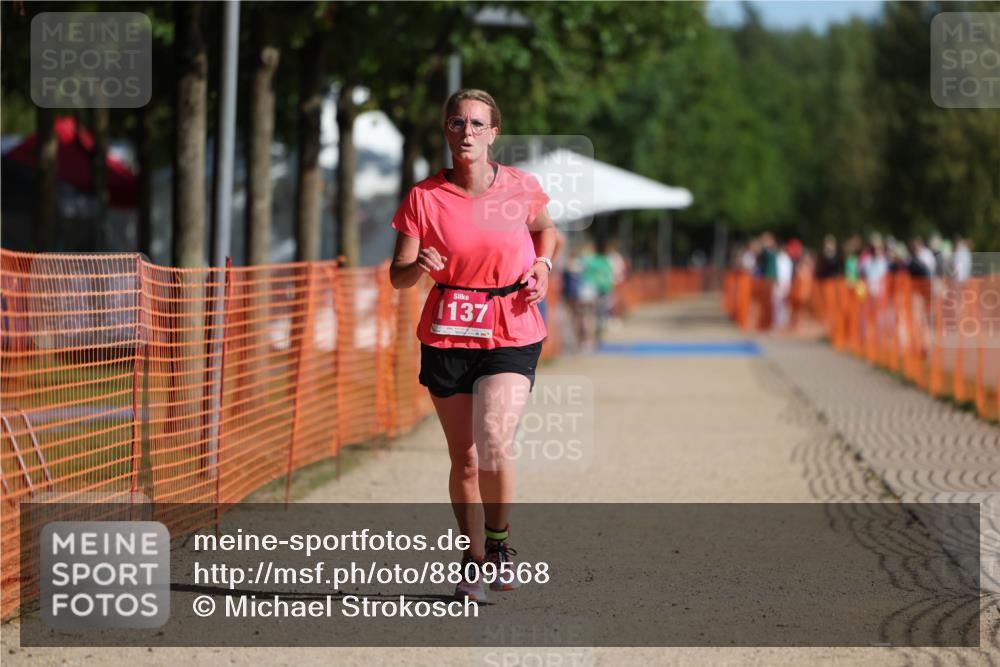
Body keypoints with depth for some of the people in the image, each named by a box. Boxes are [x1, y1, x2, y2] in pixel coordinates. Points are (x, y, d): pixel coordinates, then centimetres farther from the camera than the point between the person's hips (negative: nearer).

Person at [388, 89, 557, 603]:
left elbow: (544, 228, 21)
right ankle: (474, 561, 24)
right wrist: (419, 265, -26)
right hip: (447, 336, 1)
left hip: (512, 334, -1)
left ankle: (499, 545, 2)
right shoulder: (424, 198, -5)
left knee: (494, 443, -20)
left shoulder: (522, 187, -1)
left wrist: (542, 263, 2)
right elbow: (398, 277, -4)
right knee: (464, 459, 5)